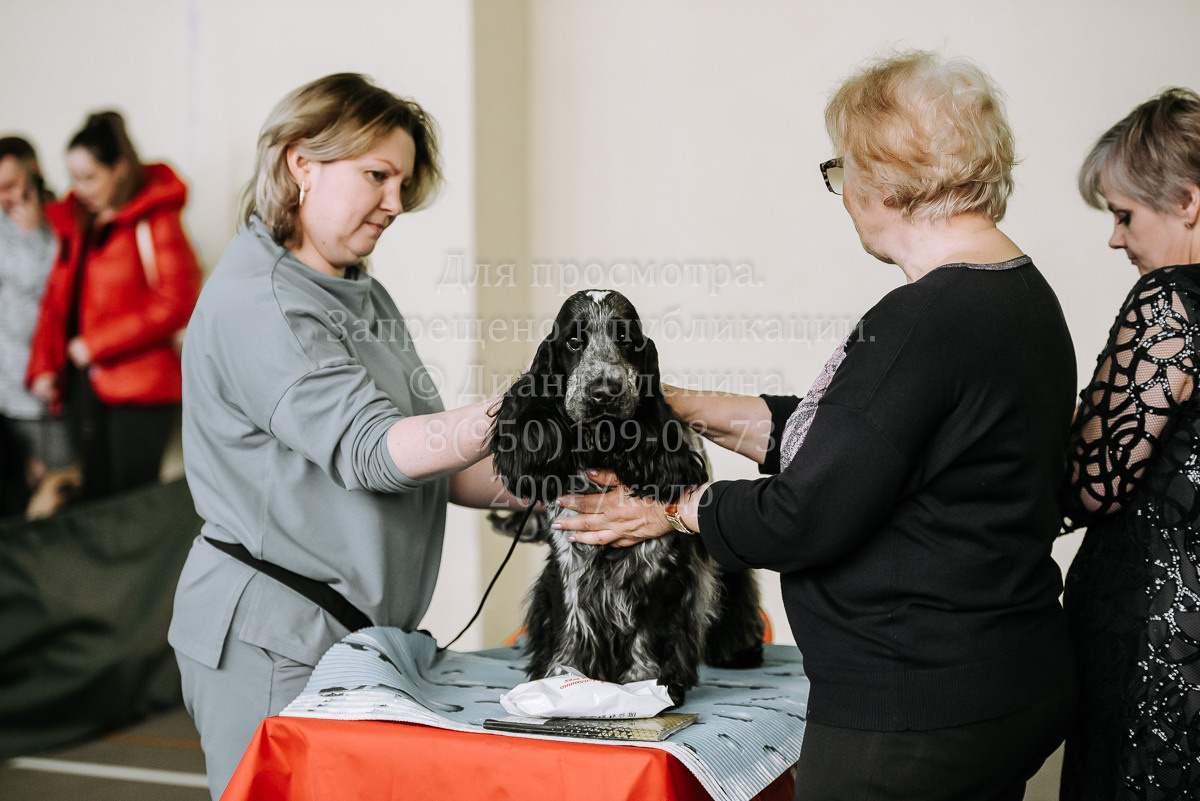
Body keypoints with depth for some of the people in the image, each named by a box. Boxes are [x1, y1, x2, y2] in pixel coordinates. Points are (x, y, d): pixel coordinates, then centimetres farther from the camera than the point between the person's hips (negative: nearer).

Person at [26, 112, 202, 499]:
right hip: (87, 384, 7)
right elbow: (57, 300, 18)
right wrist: (43, 367, 6)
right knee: (96, 500, 8)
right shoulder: (76, 223, 14)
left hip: (138, 392, -7)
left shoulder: (155, 221, -8)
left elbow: (176, 303, -15)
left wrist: (96, 344, -13)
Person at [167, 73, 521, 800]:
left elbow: (428, 461, 13)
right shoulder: (253, 305, -14)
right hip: (271, 644, -8)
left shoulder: (363, 295, 15)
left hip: (362, 631, 8)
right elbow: (373, 451, -24)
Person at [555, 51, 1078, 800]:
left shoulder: (921, 323, -23)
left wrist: (674, 510, -2)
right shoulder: (1026, 295, 8)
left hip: (914, 719, -10)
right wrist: (685, 406, 16)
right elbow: (839, 435, 14)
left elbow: (804, 519, -20)